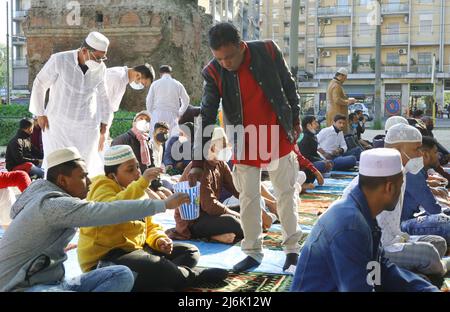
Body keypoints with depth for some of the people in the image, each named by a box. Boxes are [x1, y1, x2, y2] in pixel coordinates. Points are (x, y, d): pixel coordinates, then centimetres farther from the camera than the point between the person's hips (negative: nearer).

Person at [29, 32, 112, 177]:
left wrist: (104, 120, 15)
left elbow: (102, 95, 14)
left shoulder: (101, 68, -3)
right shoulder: (59, 60, -14)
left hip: (87, 127, 3)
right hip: (58, 124, -3)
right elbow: (39, 85, -3)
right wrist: (40, 114, -1)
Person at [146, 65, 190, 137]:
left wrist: (150, 113, 16)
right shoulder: (177, 84, 8)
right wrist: (179, 113, 18)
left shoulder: (155, 84, 6)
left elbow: (149, 100, 6)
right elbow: (186, 100, 12)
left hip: (157, 115, 0)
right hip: (172, 115, 0)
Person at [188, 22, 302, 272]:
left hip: (277, 138, 0)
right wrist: (198, 161, -17)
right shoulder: (213, 73, -13)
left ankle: (292, 248, 21)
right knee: (248, 198, 5)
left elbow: (288, 85, 1)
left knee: (286, 192, 7)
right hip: (244, 144, 0)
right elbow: (206, 117, -13)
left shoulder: (268, 51, -14)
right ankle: (253, 252, 20)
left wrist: (295, 120, 7)